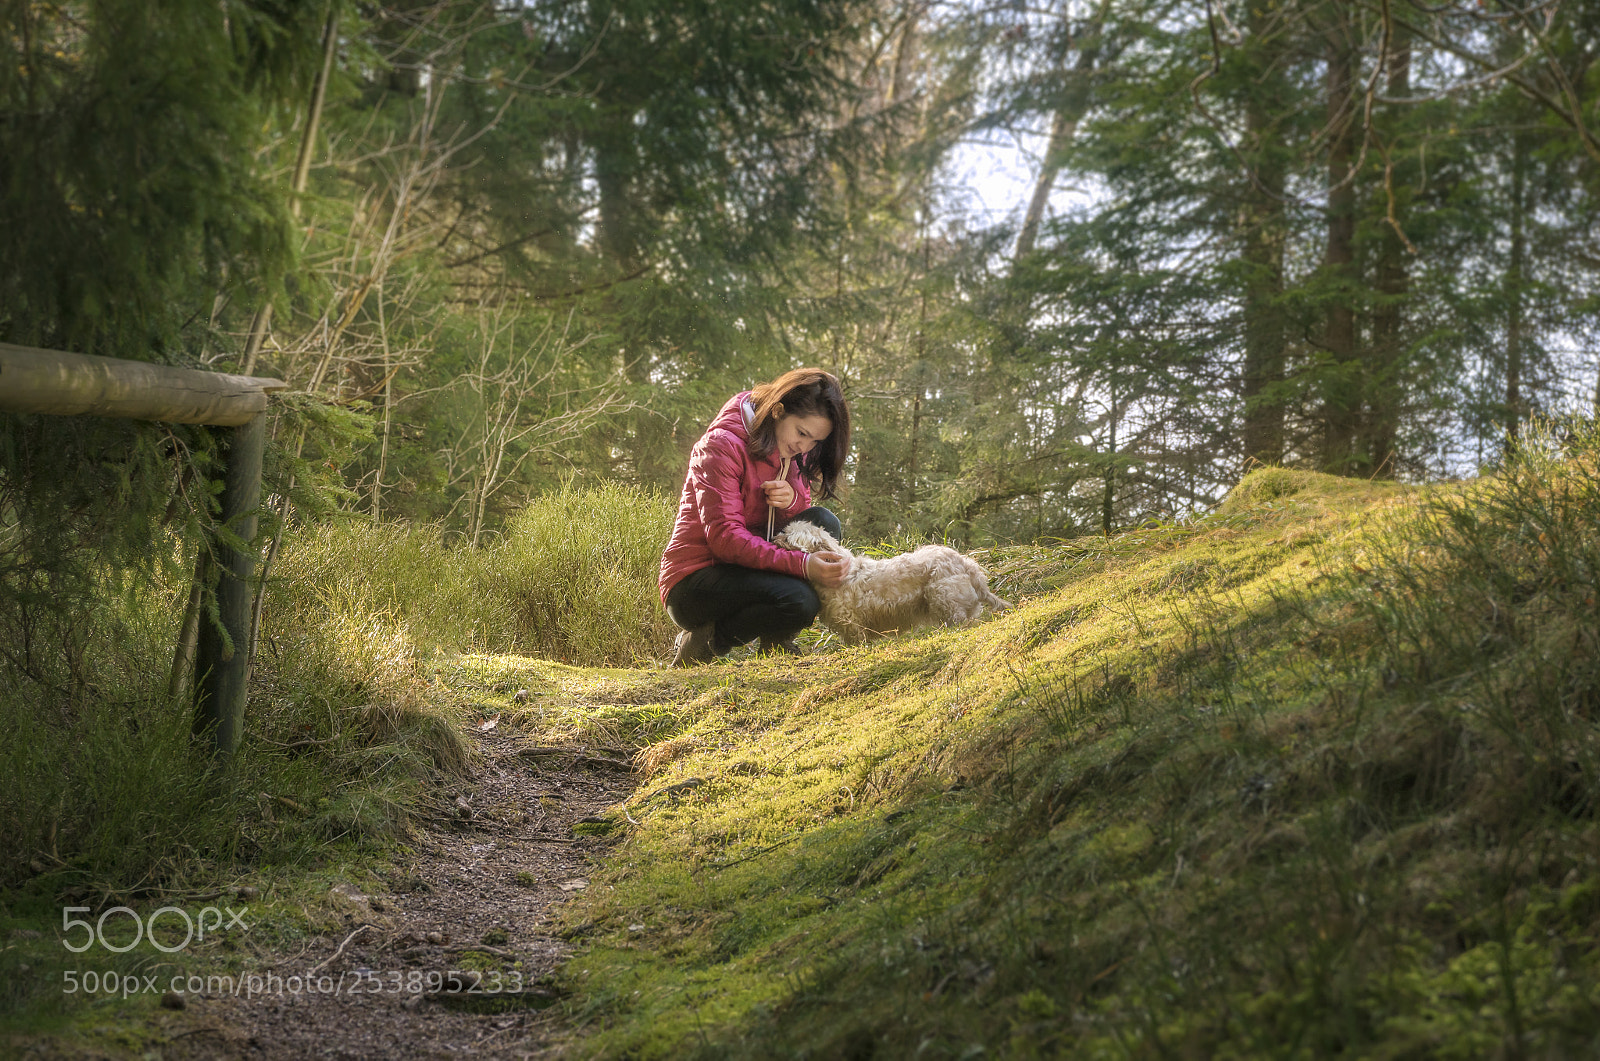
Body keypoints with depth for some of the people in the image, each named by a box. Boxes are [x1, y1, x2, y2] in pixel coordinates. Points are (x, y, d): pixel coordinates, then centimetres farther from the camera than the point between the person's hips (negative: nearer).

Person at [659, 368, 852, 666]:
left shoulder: (790, 451, 7)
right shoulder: (722, 445, -18)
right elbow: (724, 536, -26)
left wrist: (793, 499, -19)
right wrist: (802, 565, -37)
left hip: (743, 567, 8)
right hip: (693, 582, -8)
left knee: (823, 522, -13)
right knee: (798, 602, -31)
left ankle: (776, 644, -5)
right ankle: (704, 641, -7)